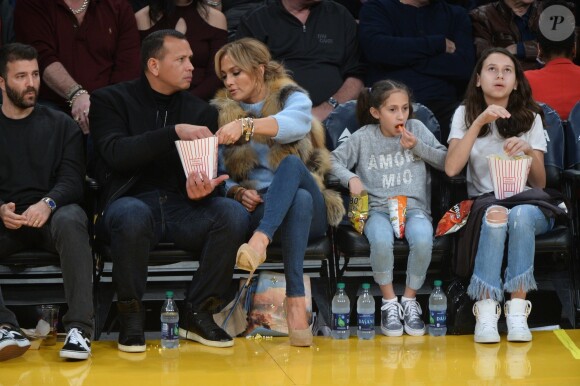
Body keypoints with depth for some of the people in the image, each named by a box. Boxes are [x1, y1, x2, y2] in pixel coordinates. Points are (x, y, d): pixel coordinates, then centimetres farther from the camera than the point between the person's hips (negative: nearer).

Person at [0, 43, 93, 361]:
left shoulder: (60, 125, 14)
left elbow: (72, 180, 2)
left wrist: (47, 204, -20)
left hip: (50, 216, 0)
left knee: (70, 220, -37)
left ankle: (79, 328, -37)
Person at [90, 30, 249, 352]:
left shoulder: (201, 112, 15)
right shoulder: (111, 100, 4)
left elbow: (208, 172, 8)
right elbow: (116, 153, -13)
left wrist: (202, 188, -17)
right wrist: (175, 132, -20)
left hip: (182, 206, 4)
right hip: (132, 201, -4)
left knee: (234, 214, -27)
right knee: (132, 214, -40)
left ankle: (199, 314, -14)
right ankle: (131, 316, -20)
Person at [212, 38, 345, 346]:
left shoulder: (292, 97, 7)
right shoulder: (222, 113, 15)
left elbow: (297, 123, -20)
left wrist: (246, 126, -36)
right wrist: (237, 192, -13)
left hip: (313, 214, 0)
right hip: (257, 210, 0)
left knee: (291, 161, -36)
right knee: (300, 200, -38)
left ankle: (260, 241, -57)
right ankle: (296, 303, -54)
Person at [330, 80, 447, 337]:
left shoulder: (417, 129, 10)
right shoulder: (364, 137, 8)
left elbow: (446, 162, 8)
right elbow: (334, 160, 9)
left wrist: (418, 147, -4)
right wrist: (351, 178, -9)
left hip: (414, 207, 1)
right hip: (378, 209, -1)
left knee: (423, 239, -36)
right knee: (381, 241, -38)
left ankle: (410, 301, -13)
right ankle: (389, 302, -14)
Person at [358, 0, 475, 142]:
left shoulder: (456, 14, 19)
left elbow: (464, 66, 0)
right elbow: (376, 48, -9)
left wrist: (403, 57, -2)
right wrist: (438, 44, -2)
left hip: (440, 104, 2)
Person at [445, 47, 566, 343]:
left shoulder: (530, 118, 8)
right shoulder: (465, 114, 7)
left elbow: (539, 183, 3)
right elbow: (451, 169, -10)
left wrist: (529, 152, -17)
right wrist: (479, 122, -15)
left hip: (527, 204, 1)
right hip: (483, 204, 0)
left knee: (521, 216, -37)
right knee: (495, 215, -37)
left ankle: (517, 310, -36)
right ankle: (486, 311, -42)